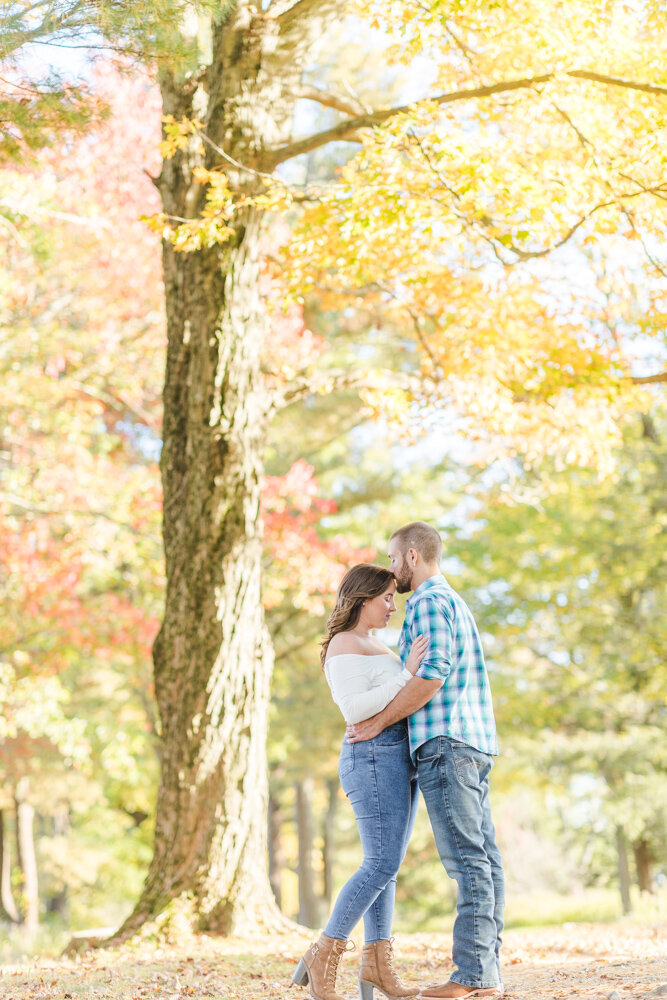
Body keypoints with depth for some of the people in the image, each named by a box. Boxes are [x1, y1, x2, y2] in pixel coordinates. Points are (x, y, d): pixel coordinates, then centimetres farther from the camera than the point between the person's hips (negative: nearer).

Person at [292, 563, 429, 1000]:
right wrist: (407, 674, -20)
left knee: (385, 864, 6)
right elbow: (354, 710, -21)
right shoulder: (344, 646, -10)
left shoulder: (375, 646, 21)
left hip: (400, 759, 10)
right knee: (383, 864, -14)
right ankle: (324, 955, -9)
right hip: (374, 757, -10)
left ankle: (377, 964, 5)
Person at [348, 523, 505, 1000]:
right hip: (474, 744, 10)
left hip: (446, 744, -10)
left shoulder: (429, 602, -7)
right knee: (484, 860, 4)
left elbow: (431, 675, -18)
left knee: (468, 860, -12)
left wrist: (378, 723, -10)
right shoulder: (456, 603, 26)